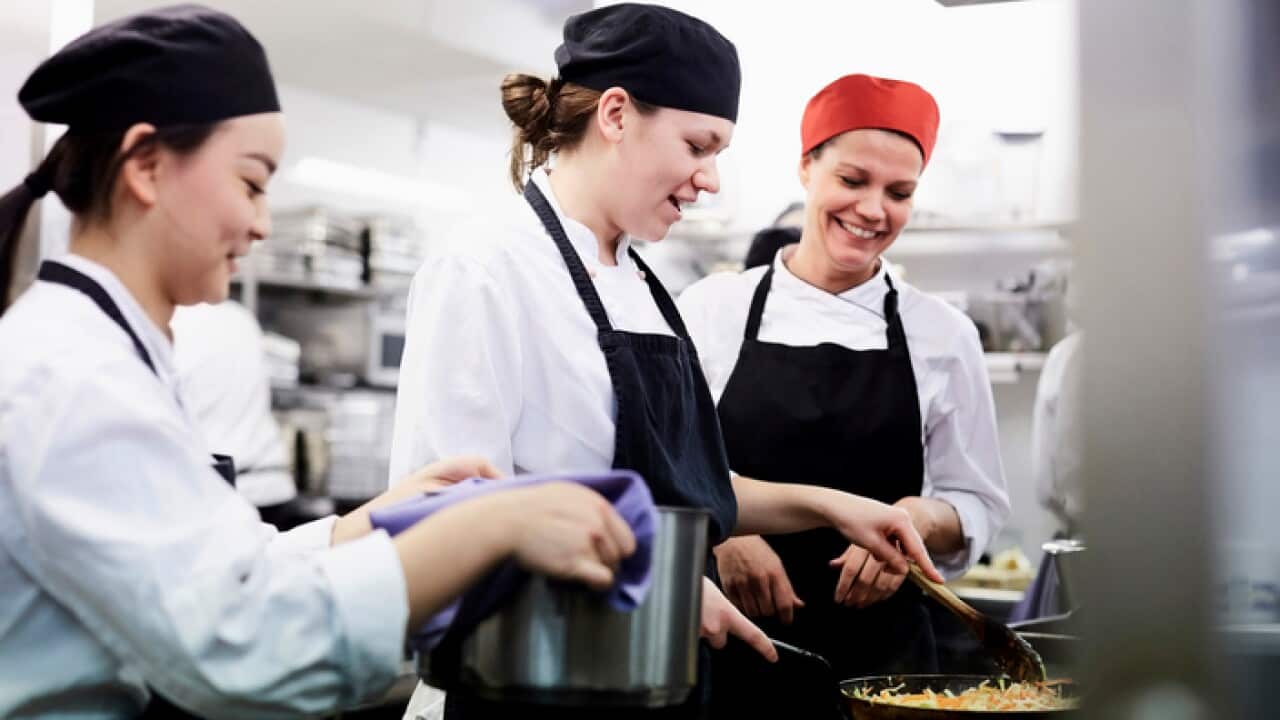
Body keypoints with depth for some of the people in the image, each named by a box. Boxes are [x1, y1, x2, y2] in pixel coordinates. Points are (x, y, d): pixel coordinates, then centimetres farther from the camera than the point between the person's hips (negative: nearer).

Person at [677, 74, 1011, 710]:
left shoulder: (942, 334, 3)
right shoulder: (711, 307, -1)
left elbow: (978, 507, 8)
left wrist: (918, 519, -12)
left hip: (881, 652, 1)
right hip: (728, 641, -1)